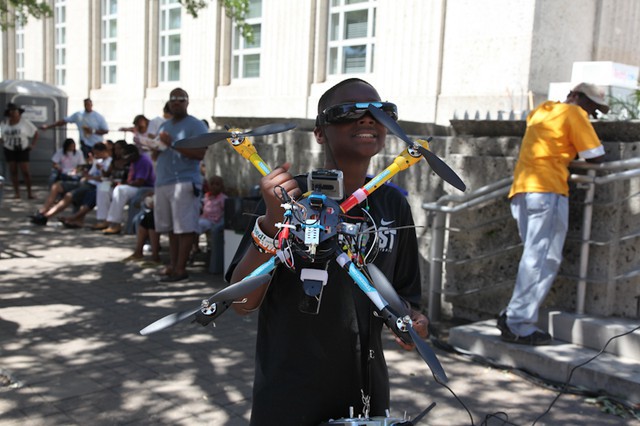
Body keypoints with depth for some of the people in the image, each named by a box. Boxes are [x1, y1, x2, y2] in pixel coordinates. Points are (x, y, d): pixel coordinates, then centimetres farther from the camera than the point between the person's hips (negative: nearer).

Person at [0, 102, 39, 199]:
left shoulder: (25, 122, -5)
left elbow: (35, 132, 1)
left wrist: (33, 144, -4)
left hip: (22, 150, -3)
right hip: (9, 150, 3)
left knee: (25, 171, -7)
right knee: (13, 171, 2)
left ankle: (29, 191, 1)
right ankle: (16, 192, 6)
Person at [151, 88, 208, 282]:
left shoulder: (196, 125, -1)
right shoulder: (164, 126, 22)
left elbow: (200, 153, -14)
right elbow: (155, 156, 28)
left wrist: (173, 144, -18)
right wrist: (156, 149, 3)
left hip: (184, 182, -7)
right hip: (162, 182, 7)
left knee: (184, 228, -7)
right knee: (170, 228, 8)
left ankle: (180, 269, -5)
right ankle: (172, 265, 14)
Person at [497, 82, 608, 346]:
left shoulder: (541, 110, 25)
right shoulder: (574, 114, 3)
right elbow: (596, 157, 2)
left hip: (521, 190, 8)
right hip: (548, 189, -8)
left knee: (535, 258, 11)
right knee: (543, 261, -8)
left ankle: (513, 316, 4)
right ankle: (518, 325, -13)